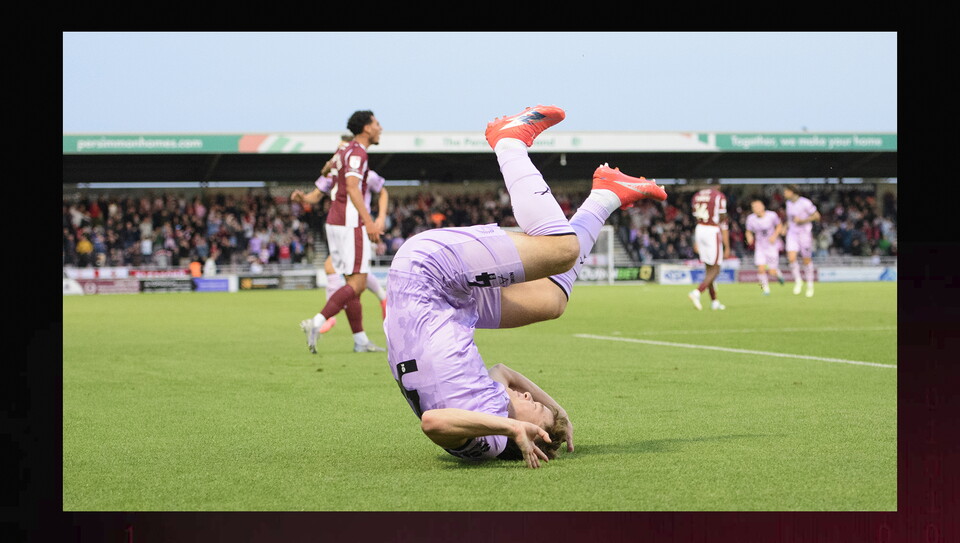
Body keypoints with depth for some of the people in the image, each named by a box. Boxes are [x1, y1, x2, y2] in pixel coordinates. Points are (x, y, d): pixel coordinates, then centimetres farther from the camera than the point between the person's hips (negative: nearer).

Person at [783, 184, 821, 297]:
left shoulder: (805, 203, -16)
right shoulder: (789, 203, 4)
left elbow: (817, 216, -11)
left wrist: (802, 220, -20)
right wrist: (786, 226, 8)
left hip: (805, 234, -4)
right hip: (792, 233, 4)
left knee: (807, 260, 5)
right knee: (791, 258, -15)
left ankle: (810, 285, 23)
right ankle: (798, 281, 5)